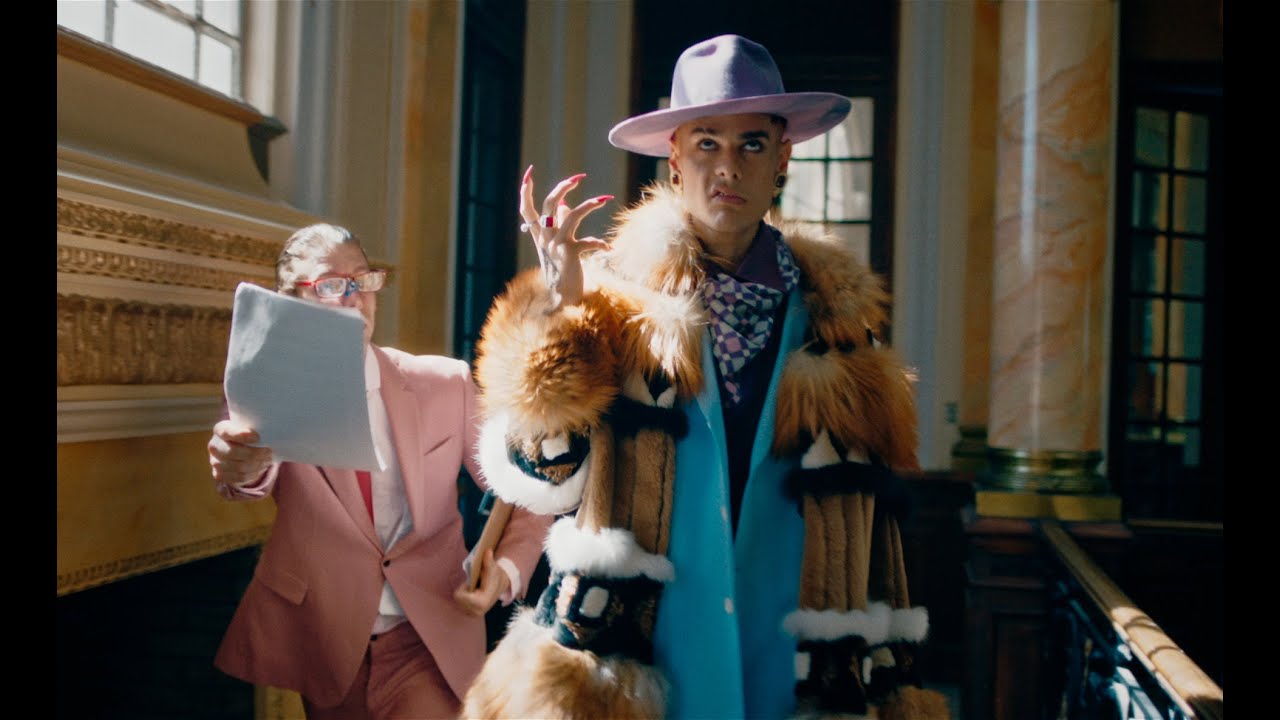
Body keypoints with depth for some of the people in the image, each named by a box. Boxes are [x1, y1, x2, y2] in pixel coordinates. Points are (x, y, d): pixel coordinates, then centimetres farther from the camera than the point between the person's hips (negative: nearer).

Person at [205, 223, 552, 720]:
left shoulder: (448, 384, -4)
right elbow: (258, 469, -27)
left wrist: (507, 569, -18)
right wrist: (241, 467, -51)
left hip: (429, 639, 0)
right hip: (319, 645, 1)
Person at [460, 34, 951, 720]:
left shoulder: (836, 314, 2)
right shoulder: (617, 289, -4)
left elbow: (864, 509, 6)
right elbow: (540, 481, -10)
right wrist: (558, 304, -17)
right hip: (628, 659, -2)